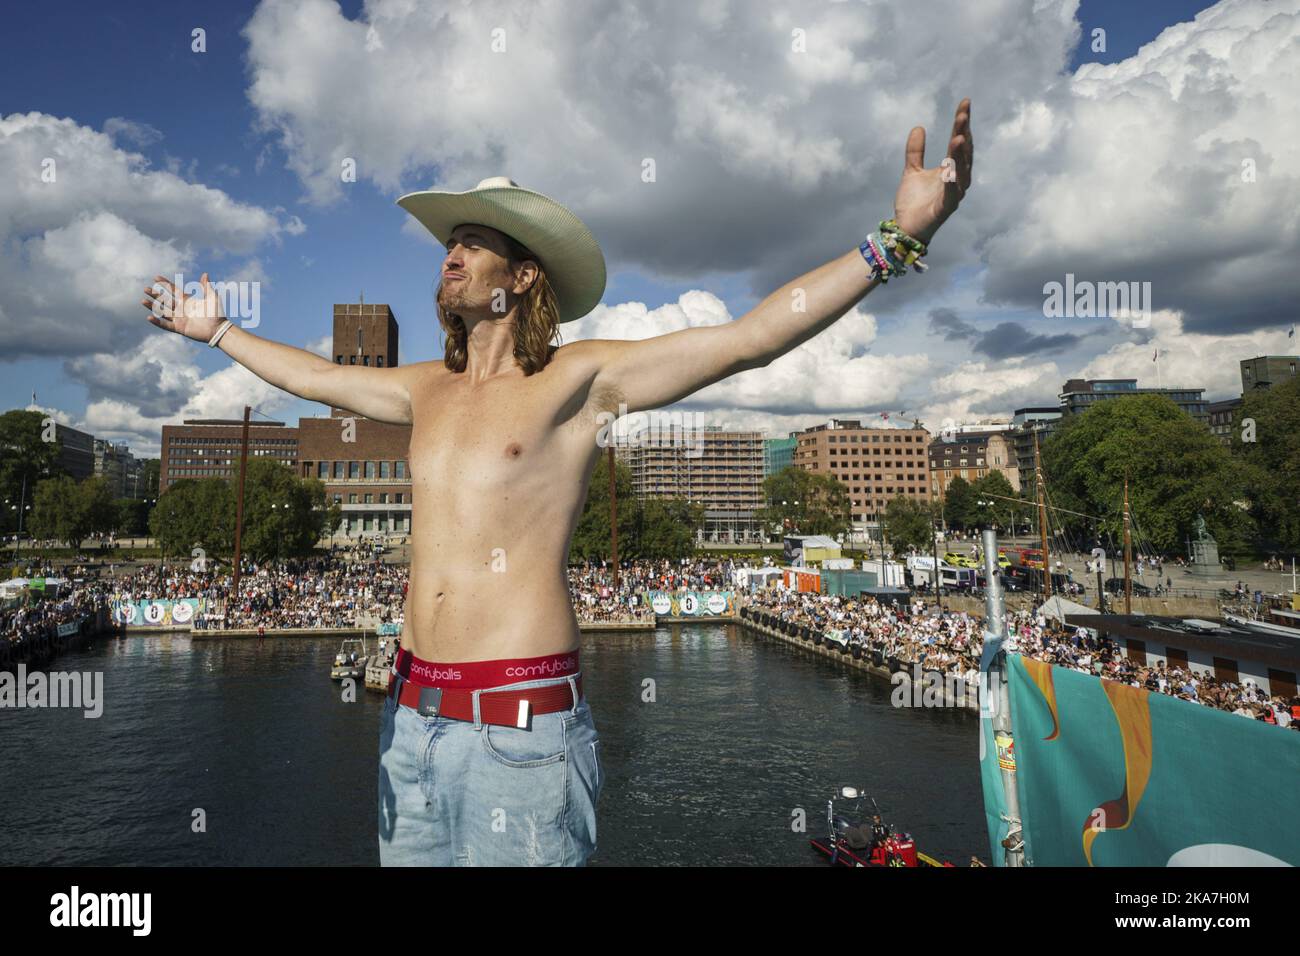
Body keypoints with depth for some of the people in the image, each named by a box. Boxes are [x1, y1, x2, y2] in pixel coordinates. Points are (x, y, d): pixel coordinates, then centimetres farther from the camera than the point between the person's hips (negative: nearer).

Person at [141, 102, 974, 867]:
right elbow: (310, 375, 29)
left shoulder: (580, 380, -6)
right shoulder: (427, 390, 12)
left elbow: (750, 337, -15)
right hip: (412, 715, 6)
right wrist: (215, 330, 40)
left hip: (521, 726, -6)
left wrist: (896, 239, -21)